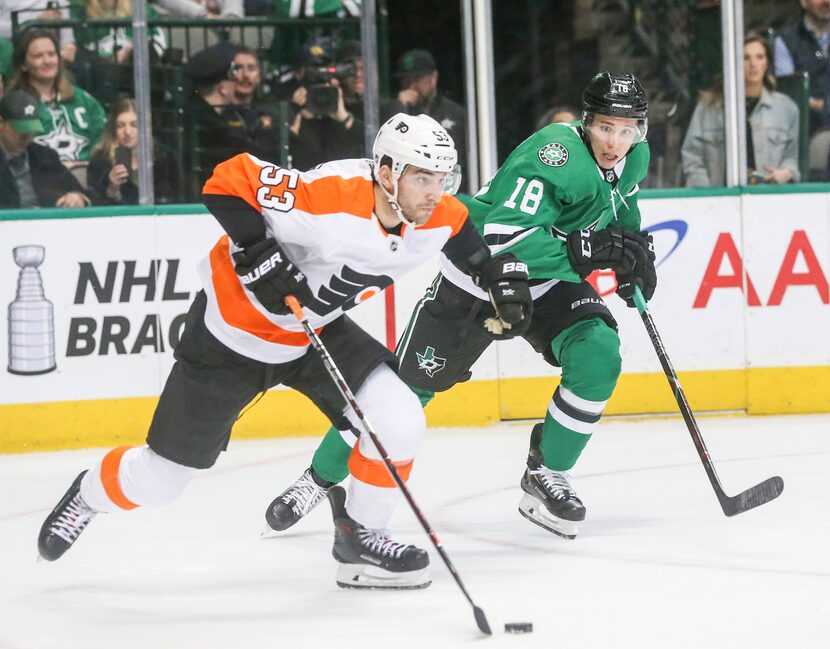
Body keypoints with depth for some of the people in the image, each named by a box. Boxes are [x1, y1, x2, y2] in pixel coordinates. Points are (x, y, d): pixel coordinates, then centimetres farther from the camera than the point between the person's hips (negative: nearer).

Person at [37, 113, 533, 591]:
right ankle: (90, 494, 38)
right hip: (234, 329, -5)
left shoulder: (438, 218, -14)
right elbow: (229, 182, -29)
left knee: (401, 424, -16)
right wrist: (257, 252, -36)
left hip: (317, 330, 5)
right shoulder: (328, 196, -35)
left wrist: (498, 273, -3)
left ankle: (359, 537, 7)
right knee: (160, 477, 4)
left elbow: (466, 237, 11)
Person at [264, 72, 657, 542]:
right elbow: (502, 235, -42)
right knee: (409, 383, 2)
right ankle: (321, 477, 21)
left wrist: (634, 247, 2)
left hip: (552, 283, 6)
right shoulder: (556, 155, -33)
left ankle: (546, 478, -2)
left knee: (598, 358, -21)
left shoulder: (634, 158, -6)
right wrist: (584, 253, -46)